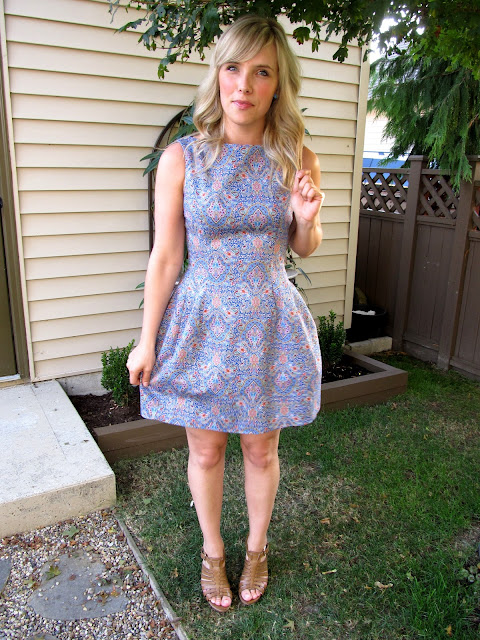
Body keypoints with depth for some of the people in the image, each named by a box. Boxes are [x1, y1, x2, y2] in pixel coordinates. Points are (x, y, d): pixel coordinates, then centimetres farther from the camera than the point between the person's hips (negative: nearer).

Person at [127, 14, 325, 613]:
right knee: (206, 451, 14)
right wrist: (146, 341, -1)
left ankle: (257, 547, 43)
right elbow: (165, 258, -4)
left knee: (261, 451, 15)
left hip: (270, 324, 2)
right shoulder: (181, 158, -8)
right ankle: (212, 552, 41)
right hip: (202, 322, -1)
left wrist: (307, 218, -14)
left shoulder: (297, 159, -2)